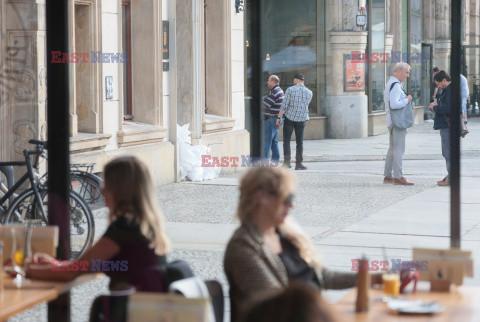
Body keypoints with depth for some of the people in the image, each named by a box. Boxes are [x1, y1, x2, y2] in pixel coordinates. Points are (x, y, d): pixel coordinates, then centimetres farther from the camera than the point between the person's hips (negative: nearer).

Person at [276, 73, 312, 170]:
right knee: (299, 142, 8)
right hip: (302, 119, 2)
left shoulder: (290, 90, -8)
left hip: (289, 118, -2)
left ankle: (287, 161, -6)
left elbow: (284, 105, -10)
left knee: (286, 140, 4)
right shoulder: (309, 92, 2)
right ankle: (298, 164, 5)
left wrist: (279, 118, -5)